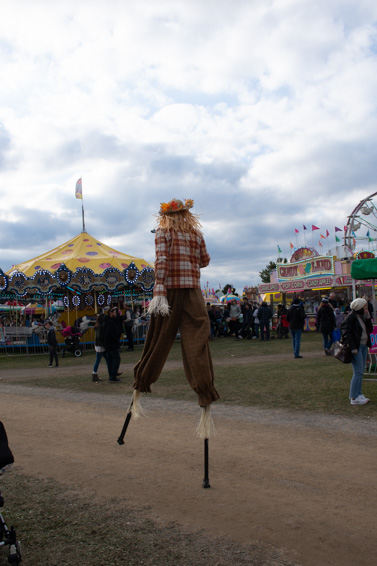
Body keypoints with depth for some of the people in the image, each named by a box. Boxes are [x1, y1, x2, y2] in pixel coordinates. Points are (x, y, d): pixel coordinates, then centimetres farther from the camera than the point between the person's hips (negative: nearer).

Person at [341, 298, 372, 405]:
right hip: (356, 347, -9)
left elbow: (370, 329, 13)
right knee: (358, 372, -9)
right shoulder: (351, 317, -14)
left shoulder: (361, 317, 13)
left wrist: (368, 318, 0)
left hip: (363, 346, 9)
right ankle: (354, 398, -4)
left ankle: (358, 394, 24)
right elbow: (346, 332, -19)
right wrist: (353, 348, -22)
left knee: (361, 371, 14)